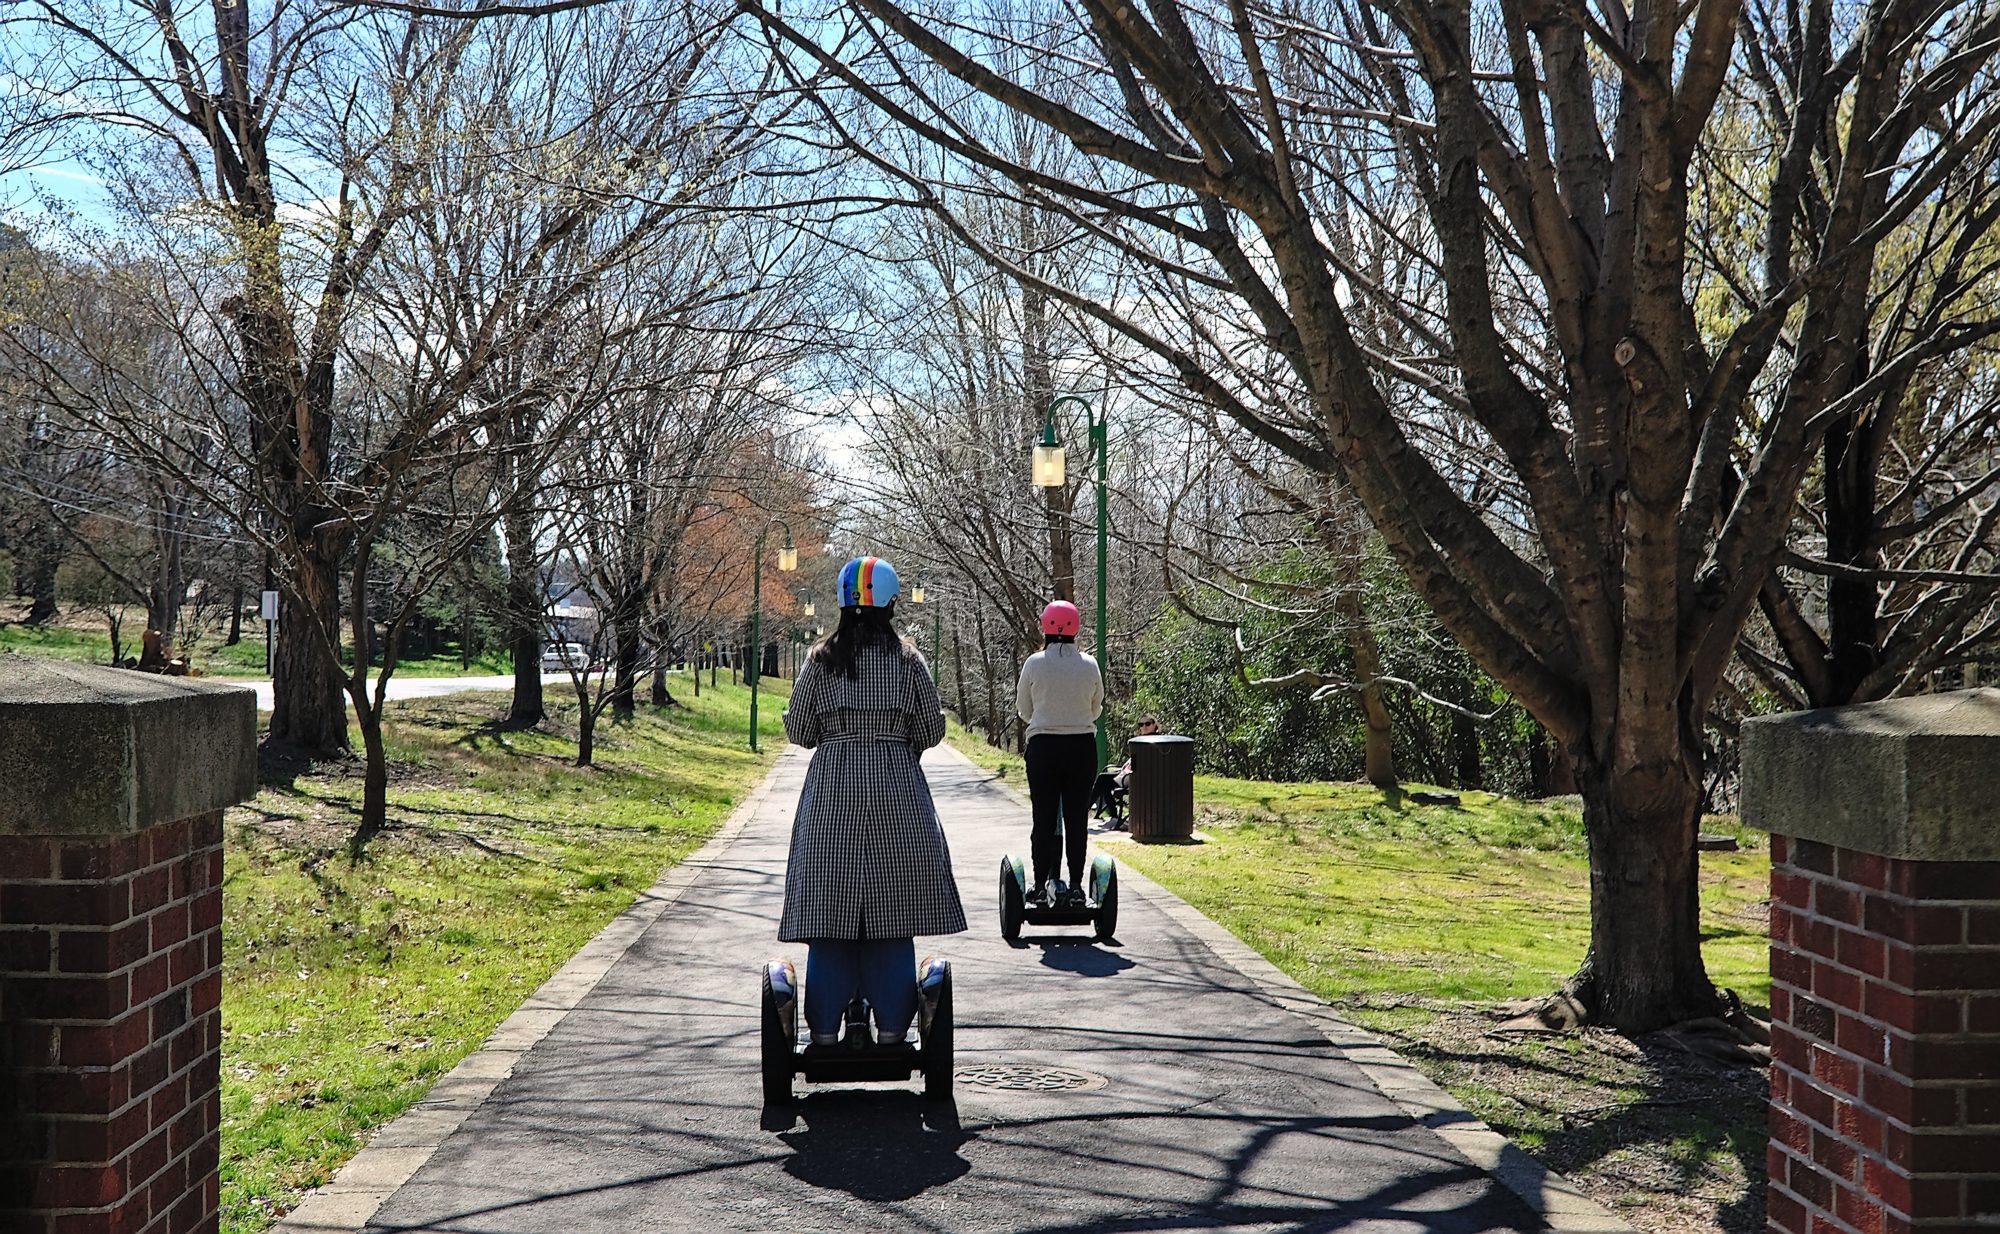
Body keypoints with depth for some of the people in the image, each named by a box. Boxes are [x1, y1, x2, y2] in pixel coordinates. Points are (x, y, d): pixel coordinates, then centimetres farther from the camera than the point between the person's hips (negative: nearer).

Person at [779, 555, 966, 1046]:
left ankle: (825, 1029, 8)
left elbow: (797, 729, 3)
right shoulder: (909, 660, 1)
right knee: (893, 914, 6)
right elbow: (931, 730, 2)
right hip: (898, 792, 0)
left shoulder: (821, 659, 1)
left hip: (831, 791, 0)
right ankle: (891, 1028, 9)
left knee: (829, 911, 4)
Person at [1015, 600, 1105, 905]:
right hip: (1082, 746, 1)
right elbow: (1096, 708, 11)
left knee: (1044, 818, 4)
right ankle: (1075, 885, 9)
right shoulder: (1089, 665, -1)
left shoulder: (1035, 663, -5)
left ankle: (1041, 886, 5)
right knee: (1077, 817, 7)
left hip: (1043, 746, -1)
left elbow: (1023, 709, 5)